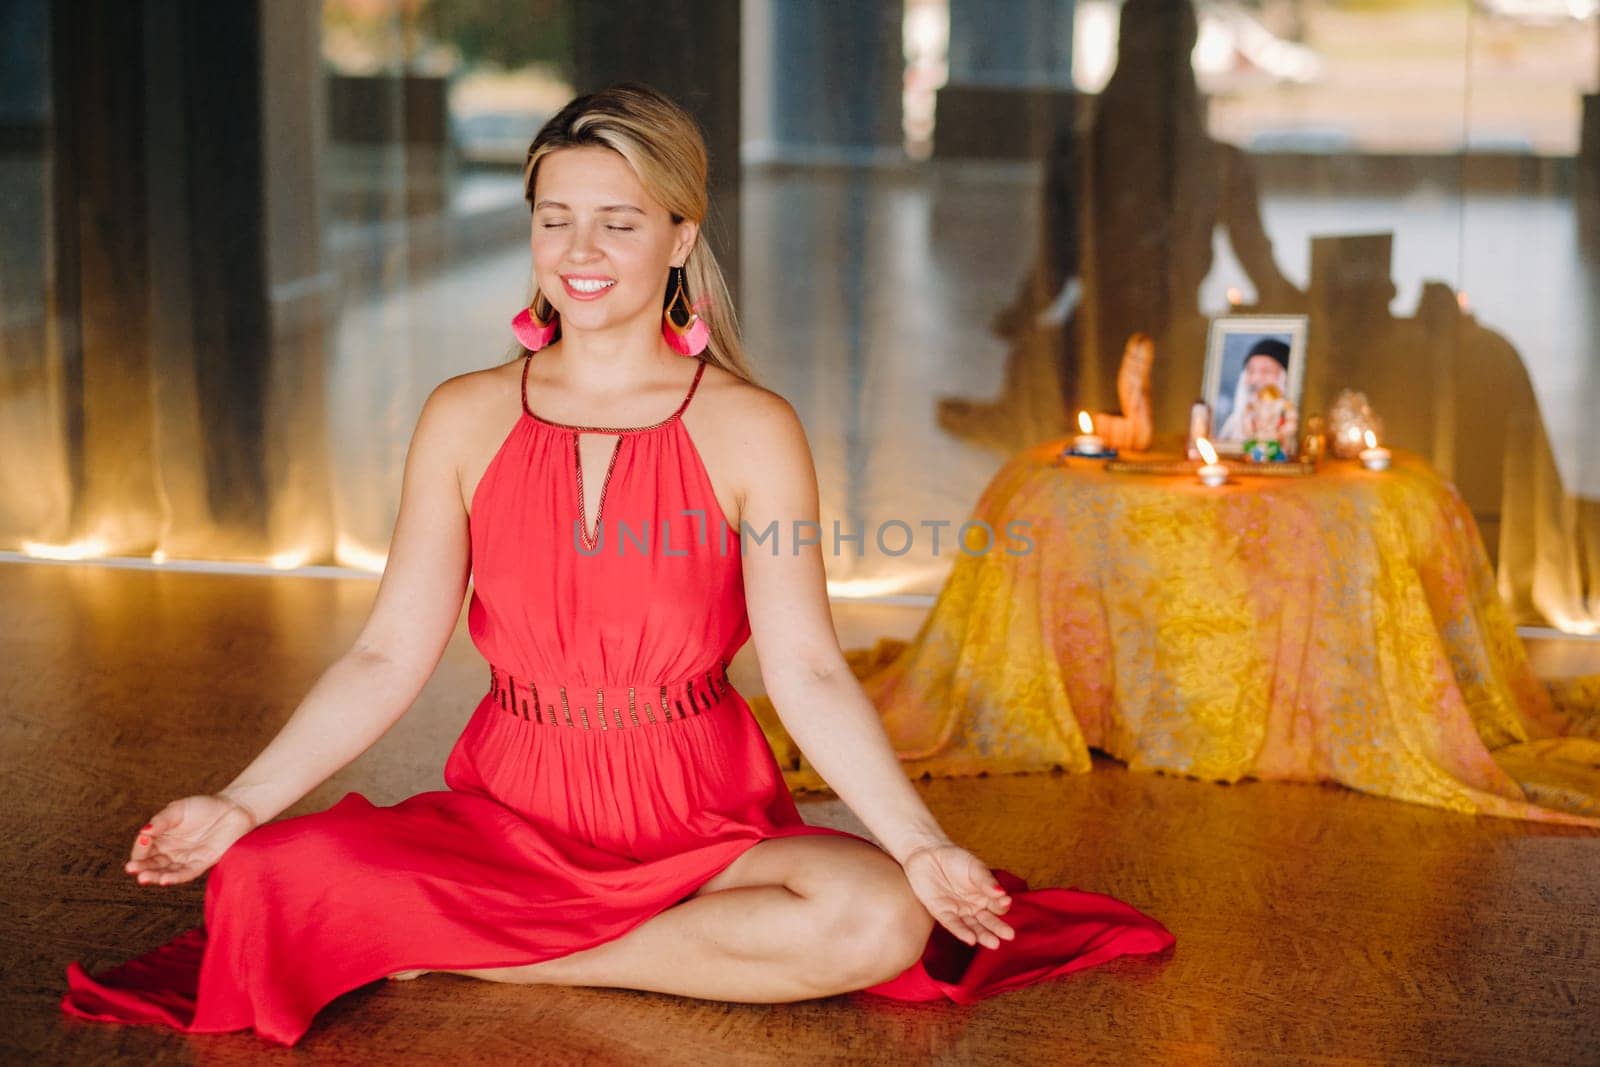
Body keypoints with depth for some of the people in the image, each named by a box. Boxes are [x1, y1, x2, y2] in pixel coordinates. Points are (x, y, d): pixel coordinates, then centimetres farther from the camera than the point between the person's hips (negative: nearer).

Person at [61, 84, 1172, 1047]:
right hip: (511, 811, 1)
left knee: (882, 921, -30)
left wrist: (921, 844, -18)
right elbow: (391, 656, 2)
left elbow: (808, 673, -7)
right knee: (268, 882, -24)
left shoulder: (751, 432, -3)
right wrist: (242, 802, -7)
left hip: (703, 817, 0)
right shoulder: (466, 420, 4)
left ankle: (480, 953, -14)